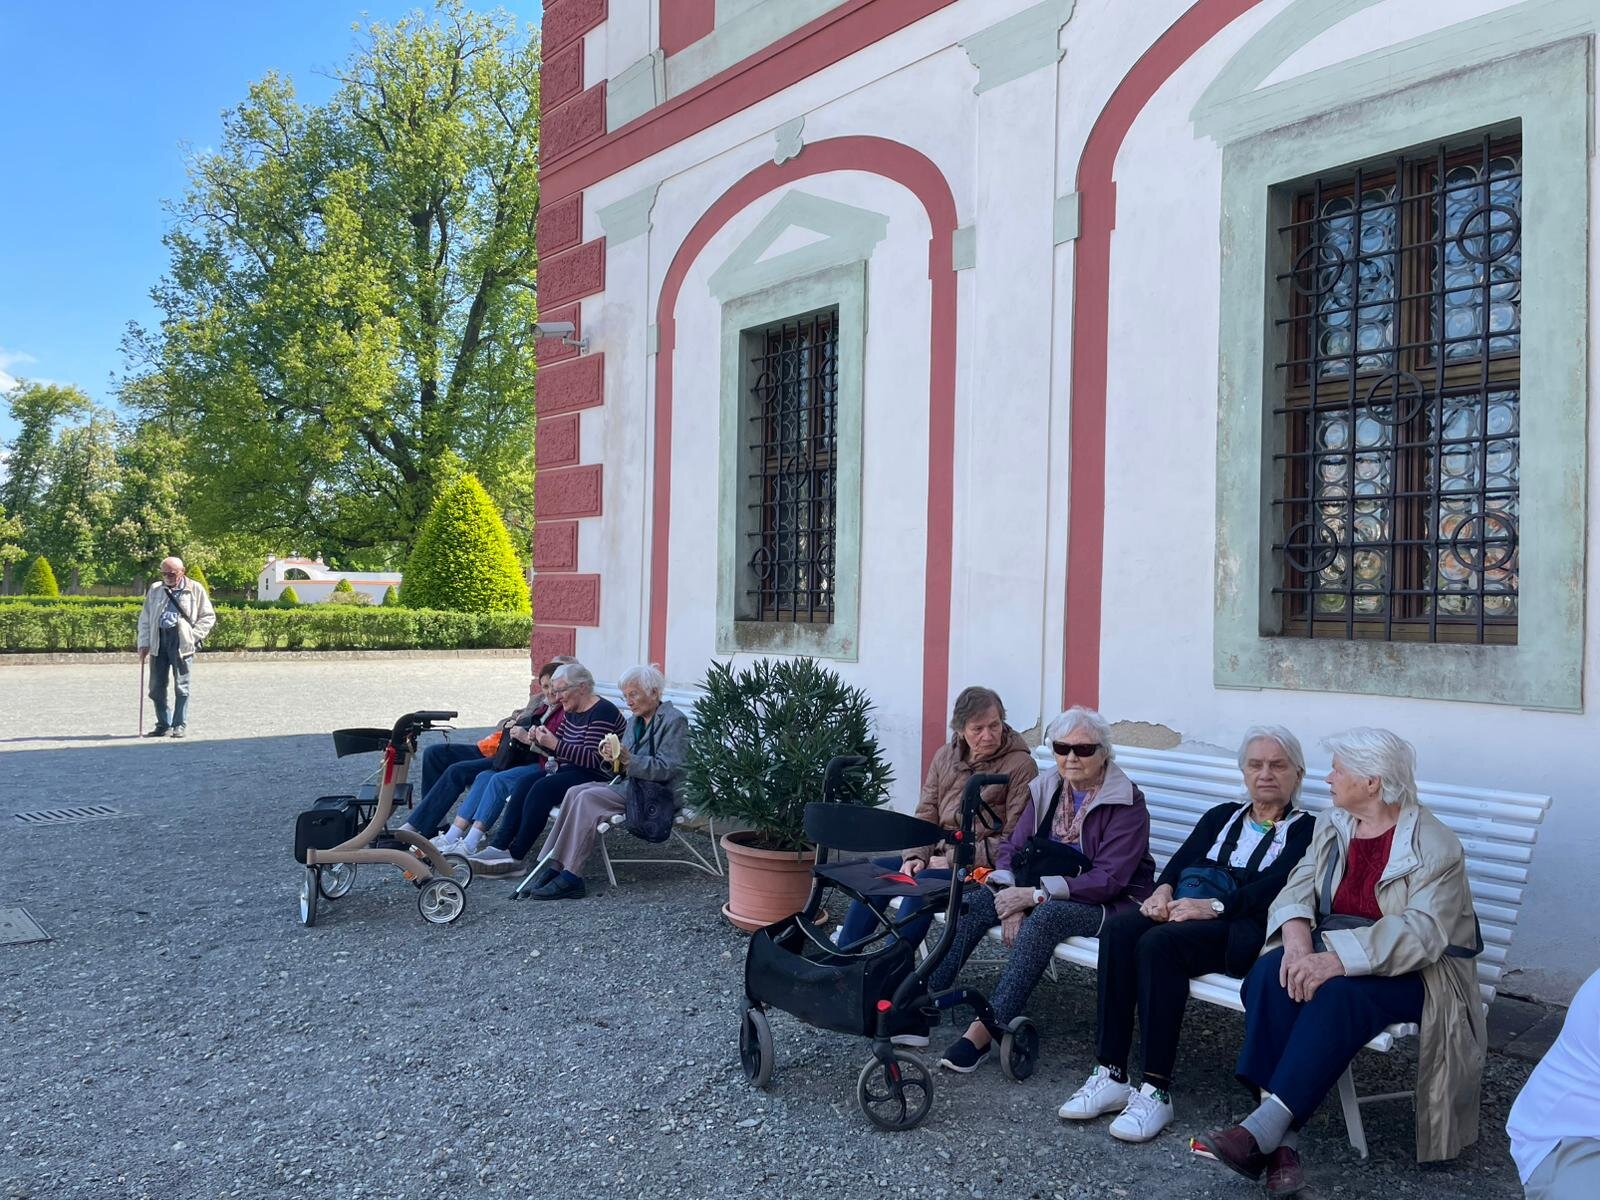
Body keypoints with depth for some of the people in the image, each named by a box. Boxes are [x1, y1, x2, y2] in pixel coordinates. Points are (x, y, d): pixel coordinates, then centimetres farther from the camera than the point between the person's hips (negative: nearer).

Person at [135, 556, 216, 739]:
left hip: (181, 640, -4)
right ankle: (163, 725, 16)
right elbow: (145, 618, 17)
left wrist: (193, 636, -4)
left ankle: (180, 725, 3)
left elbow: (208, 616, 7)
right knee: (156, 686, 5)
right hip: (158, 640, 4)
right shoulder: (155, 589, 15)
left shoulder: (195, 589, 5)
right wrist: (144, 643, 8)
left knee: (181, 686, -4)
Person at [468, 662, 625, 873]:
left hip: (597, 777, -9)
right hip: (571, 770, 9)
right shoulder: (572, 711, 15)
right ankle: (499, 846, -20)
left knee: (542, 788, -26)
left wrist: (555, 745, -24)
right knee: (524, 783, -13)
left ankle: (515, 855, -19)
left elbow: (593, 759, -23)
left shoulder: (602, 712, -14)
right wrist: (542, 741, 0)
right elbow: (560, 750, 20)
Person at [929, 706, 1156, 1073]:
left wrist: (1035, 895, -26)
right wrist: (1013, 899, -17)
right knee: (980, 898, -19)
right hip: (1043, 895, 6)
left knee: (1046, 915, -35)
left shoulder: (1126, 804, -13)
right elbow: (1012, 847, 3)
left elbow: (1108, 880, -21)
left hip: (1109, 903, -6)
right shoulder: (1047, 789, 5)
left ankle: (984, 1030, -36)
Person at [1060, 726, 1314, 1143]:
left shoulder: (1306, 831, 10)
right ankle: (1110, 1074, -26)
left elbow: (1276, 888, -8)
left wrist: (1213, 906, -21)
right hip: (1184, 912, 5)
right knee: (1119, 928, -27)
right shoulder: (1222, 816, 27)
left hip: (1244, 929, -5)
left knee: (1160, 942, -34)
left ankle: (1156, 1091, -31)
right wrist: (1163, 889, -10)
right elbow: (1181, 860, 13)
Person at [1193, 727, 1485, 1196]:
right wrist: (1297, 939, -21)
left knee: (1337, 994, -37)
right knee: (1270, 976, -27)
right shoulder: (1332, 826, 10)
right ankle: (1280, 1139, -33)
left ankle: (1263, 1129, -39)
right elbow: (1298, 890, 3)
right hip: (1331, 949, 5)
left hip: (1409, 970, -5)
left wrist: (1338, 960, -34)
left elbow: (1422, 933, -22)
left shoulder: (1433, 845, -11)